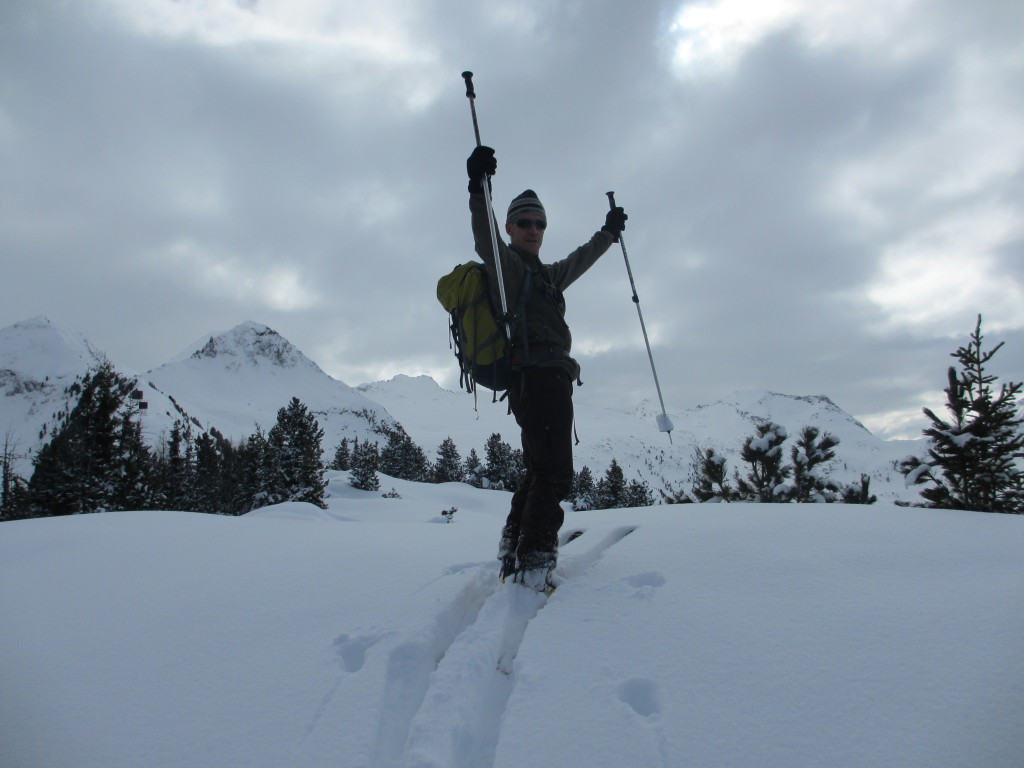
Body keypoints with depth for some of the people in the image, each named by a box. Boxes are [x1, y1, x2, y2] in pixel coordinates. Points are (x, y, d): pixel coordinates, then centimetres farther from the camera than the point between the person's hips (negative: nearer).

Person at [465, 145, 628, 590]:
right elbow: (484, 239, -18)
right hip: (536, 374, -10)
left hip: (552, 378, 10)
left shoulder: (548, 274, 28)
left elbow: (579, 261, 45)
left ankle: (515, 546, 27)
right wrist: (478, 190, -33)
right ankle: (534, 560, -13)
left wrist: (608, 232, 55)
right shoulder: (504, 262, 3)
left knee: (542, 469, 16)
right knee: (553, 472, -15)